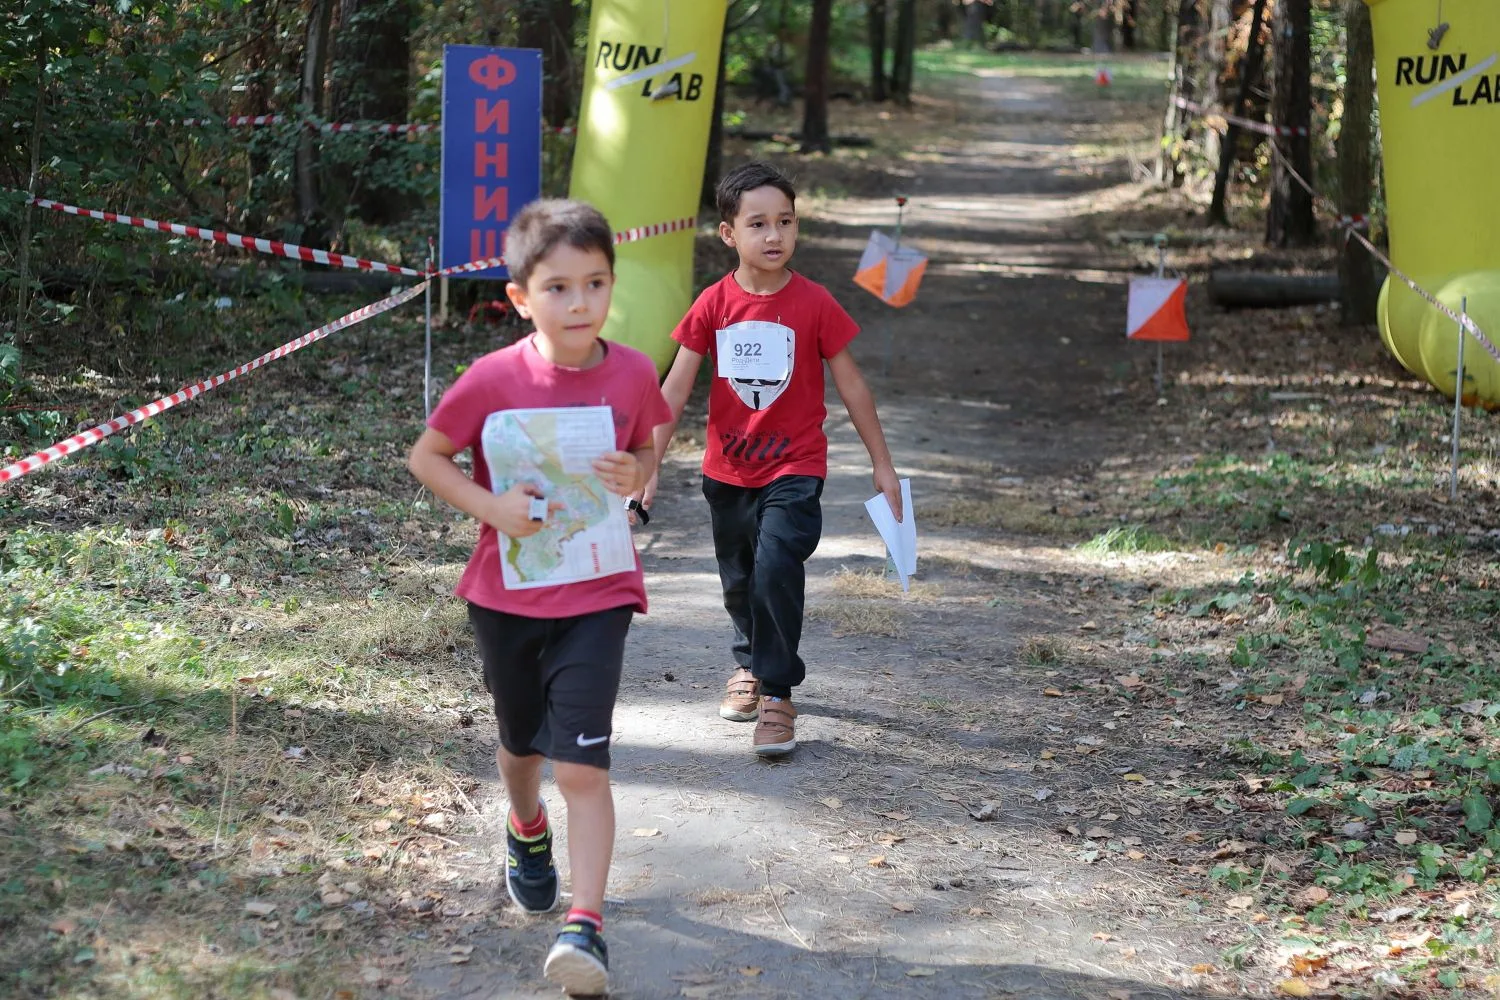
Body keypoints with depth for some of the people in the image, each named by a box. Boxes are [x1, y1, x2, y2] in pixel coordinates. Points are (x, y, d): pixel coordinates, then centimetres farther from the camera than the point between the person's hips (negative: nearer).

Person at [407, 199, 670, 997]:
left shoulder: (632, 374, -10)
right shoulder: (492, 379, -15)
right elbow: (426, 457, -4)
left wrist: (636, 474, -14)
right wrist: (490, 506, -20)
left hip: (597, 596, -1)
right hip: (506, 594, 1)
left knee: (582, 764, -11)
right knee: (521, 745, 22)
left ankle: (585, 925, -8)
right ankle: (527, 835, 54)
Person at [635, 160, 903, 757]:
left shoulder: (814, 304, -10)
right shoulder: (713, 305, -6)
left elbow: (851, 385, -1)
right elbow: (674, 391, -3)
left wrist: (882, 464, 2)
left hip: (794, 469, -3)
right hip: (727, 469, 3)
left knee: (776, 567, -21)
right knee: (739, 580, 17)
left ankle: (777, 692, -8)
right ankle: (749, 664, 44)